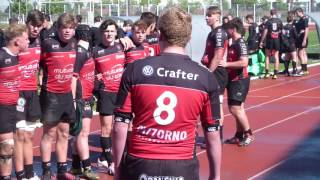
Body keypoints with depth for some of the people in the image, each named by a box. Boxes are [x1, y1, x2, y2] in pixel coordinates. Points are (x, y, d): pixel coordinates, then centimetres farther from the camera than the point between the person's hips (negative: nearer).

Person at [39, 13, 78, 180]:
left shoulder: (74, 44, 4)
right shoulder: (48, 44, -14)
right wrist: (43, 84, -6)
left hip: (67, 94, 6)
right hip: (51, 95, -6)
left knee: (64, 133, 11)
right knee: (49, 133, 0)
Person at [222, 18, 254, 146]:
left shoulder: (240, 43, -17)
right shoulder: (234, 43, 11)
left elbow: (244, 62, -27)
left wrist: (226, 64, -22)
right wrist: (225, 64, 7)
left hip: (240, 80, -9)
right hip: (234, 79, 9)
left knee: (235, 108, -10)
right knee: (238, 108, 13)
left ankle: (248, 134, 2)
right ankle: (239, 135, 20)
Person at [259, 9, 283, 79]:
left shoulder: (268, 21, -5)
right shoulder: (279, 21, 2)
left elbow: (265, 32, -8)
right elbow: (281, 31, 3)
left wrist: (261, 41, -4)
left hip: (270, 39, -2)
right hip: (277, 40, 2)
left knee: (268, 56, 9)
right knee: (276, 56, 5)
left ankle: (267, 73, 6)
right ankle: (275, 74, 1)